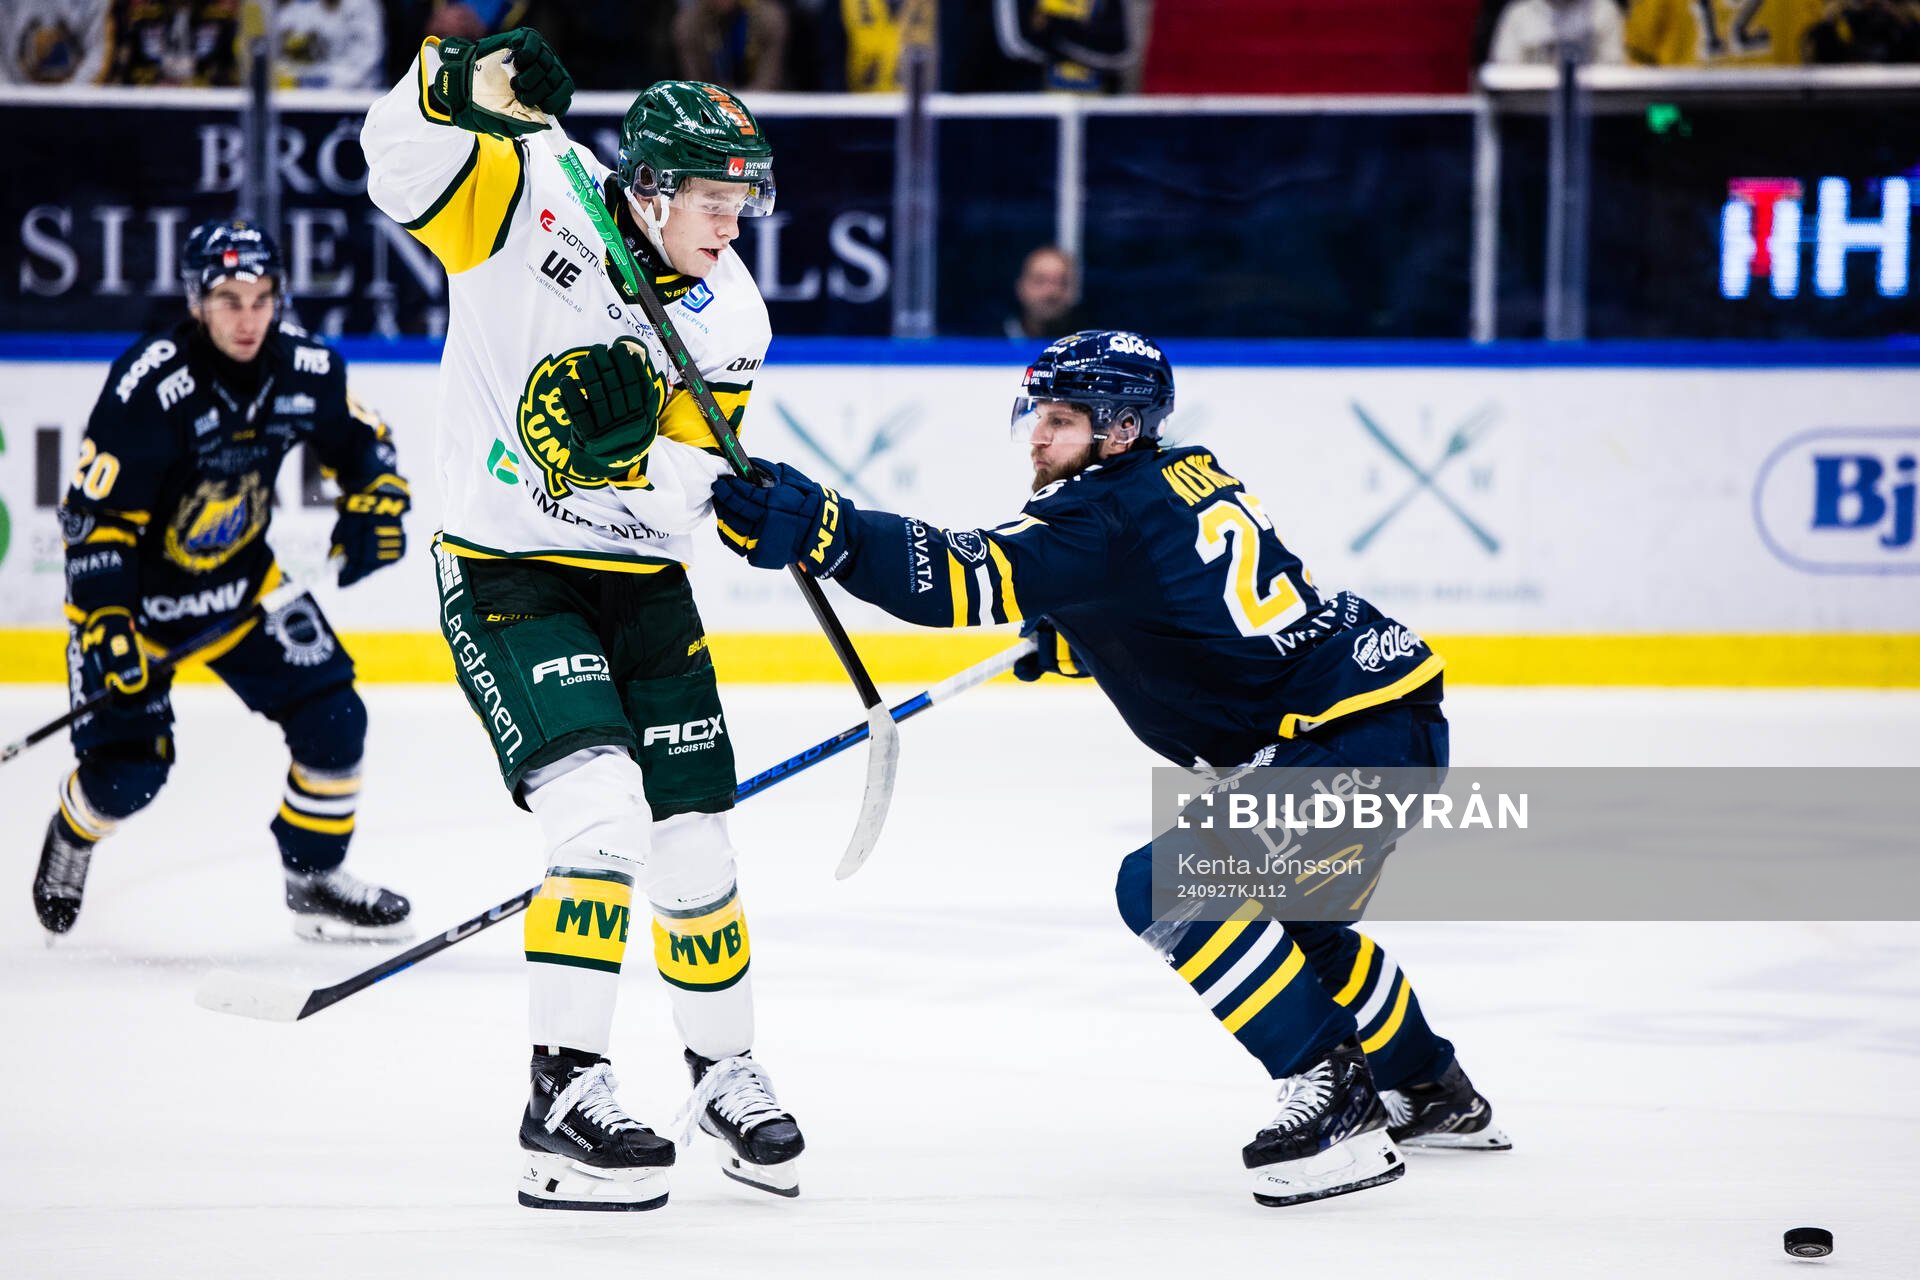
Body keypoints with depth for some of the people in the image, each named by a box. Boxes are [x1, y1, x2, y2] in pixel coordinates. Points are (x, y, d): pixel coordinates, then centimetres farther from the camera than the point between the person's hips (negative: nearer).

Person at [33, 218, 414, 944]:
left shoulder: (306, 369, -12)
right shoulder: (149, 387, -29)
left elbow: (361, 442, 8)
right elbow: (96, 518, -26)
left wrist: (374, 506, -10)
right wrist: (105, 623, -33)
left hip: (244, 580, 5)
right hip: (137, 590, -5)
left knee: (333, 720, -6)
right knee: (127, 768, -7)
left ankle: (315, 883, 12)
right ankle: (71, 840, 28)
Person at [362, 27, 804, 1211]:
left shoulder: (729, 321, -4)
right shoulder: (534, 197, -10)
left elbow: (669, 500, -10)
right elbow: (402, 156, -15)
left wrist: (614, 436, -31)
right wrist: (465, 84, -33)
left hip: (636, 578, 5)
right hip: (505, 573, -5)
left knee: (694, 842, 8)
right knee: (602, 812, -21)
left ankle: (725, 1066, 32)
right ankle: (564, 1101, -18)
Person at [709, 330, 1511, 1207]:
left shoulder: (1110, 515, -15)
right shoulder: (1188, 476, 13)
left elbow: (970, 577, -27)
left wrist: (815, 530, -35)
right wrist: (1073, 641, 19)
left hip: (1362, 734, -11)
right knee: (1278, 912, 29)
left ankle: (1335, 1098, -16)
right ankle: (1433, 1095, 42)